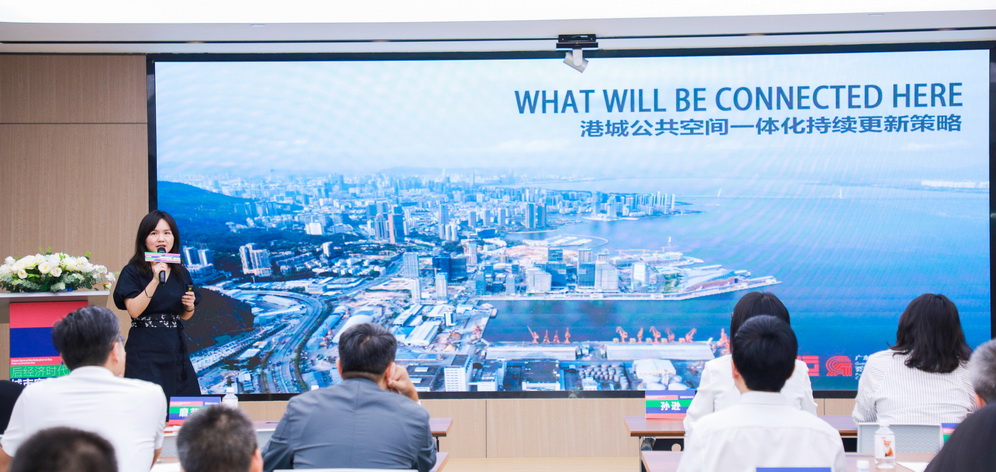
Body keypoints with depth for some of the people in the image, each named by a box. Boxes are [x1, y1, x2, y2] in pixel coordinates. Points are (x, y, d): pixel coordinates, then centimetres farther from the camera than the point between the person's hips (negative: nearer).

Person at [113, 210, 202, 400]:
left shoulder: (181, 273, 12)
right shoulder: (132, 272, -2)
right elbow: (134, 310, -15)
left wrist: (189, 306, -1)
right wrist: (155, 280, -20)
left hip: (175, 348, 5)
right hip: (144, 350, -5)